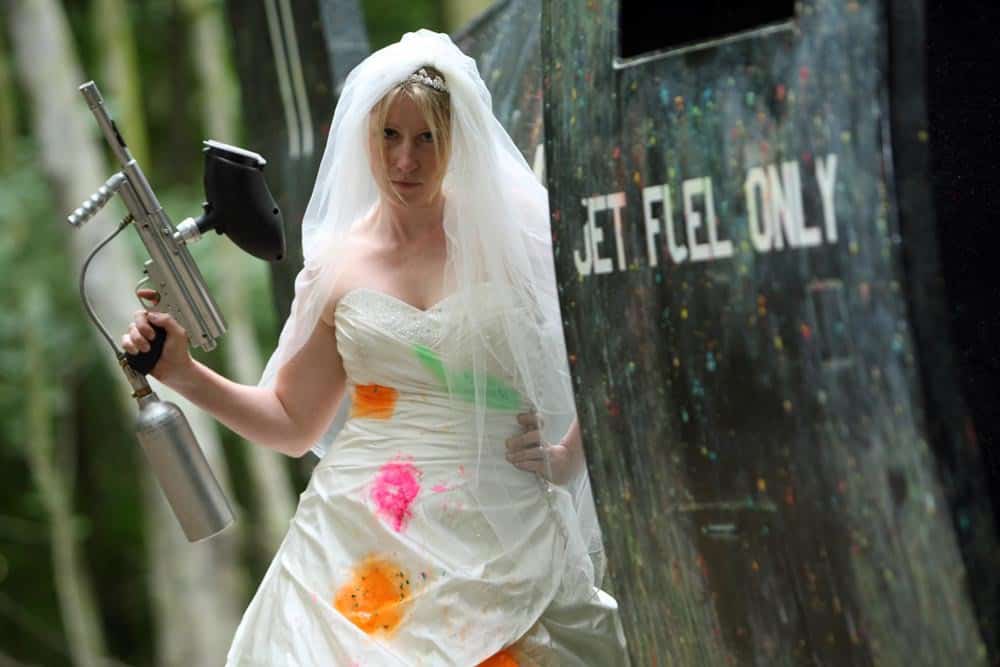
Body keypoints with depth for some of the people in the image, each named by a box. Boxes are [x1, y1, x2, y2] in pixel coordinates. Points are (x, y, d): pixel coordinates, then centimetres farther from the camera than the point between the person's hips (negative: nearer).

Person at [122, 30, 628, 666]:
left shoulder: (518, 239, 3)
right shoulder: (337, 264, 10)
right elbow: (294, 423, 17)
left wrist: (565, 458, -7)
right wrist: (185, 374, 7)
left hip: (498, 542, -2)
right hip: (358, 542, 2)